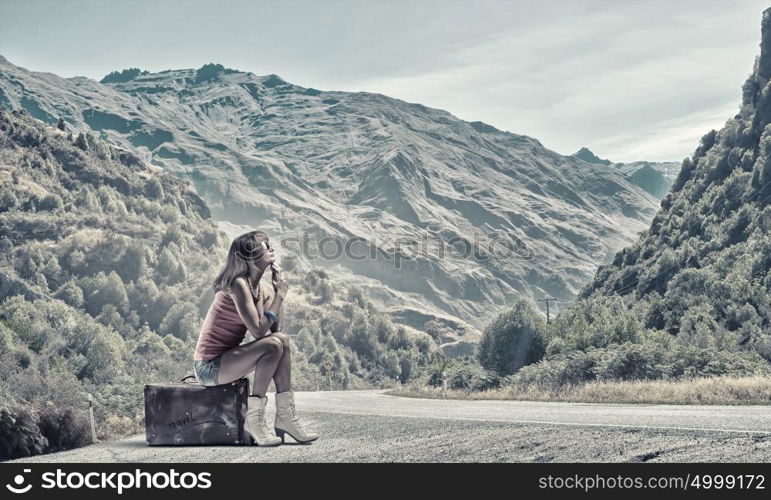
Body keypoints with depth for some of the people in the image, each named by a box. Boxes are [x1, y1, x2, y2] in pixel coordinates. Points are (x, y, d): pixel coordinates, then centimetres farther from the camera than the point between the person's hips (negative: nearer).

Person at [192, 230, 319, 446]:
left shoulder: (262, 290, 8)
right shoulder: (238, 285, -18)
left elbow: (277, 329, 2)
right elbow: (258, 331, -23)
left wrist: (278, 293, -3)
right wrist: (278, 296, -13)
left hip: (226, 359, 9)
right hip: (210, 366, -9)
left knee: (282, 340, -4)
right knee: (273, 345, -22)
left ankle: (285, 417, -4)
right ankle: (254, 420, -14)